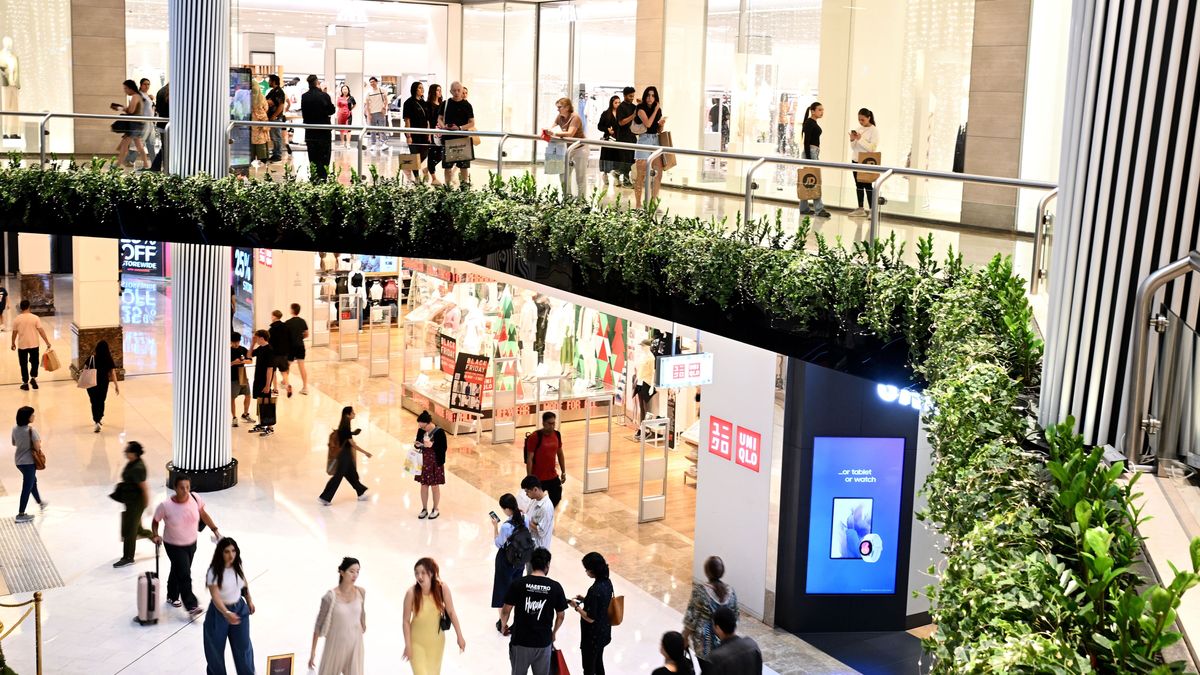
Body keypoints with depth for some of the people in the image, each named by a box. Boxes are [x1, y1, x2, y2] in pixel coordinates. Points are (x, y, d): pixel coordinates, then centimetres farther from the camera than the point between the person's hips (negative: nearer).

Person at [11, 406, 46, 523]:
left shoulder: (15, 429, 0)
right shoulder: (31, 430, -23)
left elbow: (14, 443, 13)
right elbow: (37, 447, -25)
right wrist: (39, 444, -5)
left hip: (19, 461, 8)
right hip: (29, 462, -8)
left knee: (32, 481, 28)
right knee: (27, 487, 1)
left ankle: (40, 503, 47)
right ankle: (21, 514, 4)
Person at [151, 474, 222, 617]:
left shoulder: (195, 498, -17)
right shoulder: (165, 505, -26)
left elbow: (203, 514, 1)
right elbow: (155, 521, -8)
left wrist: (215, 530, 0)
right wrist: (155, 535, -22)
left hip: (191, 543, 5)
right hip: (174, 546, -4)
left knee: (177, 571, 23)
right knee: (184, 575, -9)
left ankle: (172, 597, 44)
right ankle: (191, 606, -2)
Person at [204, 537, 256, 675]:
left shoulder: (237, 567, -8)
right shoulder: (214, 572, -24)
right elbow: (215, 596, -30)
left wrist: (249, 601, 18)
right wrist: (226, 613, -43)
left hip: (239, 609, 4)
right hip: (219, 612, -4)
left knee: (243, 646, 7)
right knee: (216, 648, 13)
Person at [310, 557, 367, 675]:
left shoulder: (360, 592, -8)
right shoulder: (330, 596, -19)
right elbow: (319, 625, -12)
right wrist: (312, 652, -9)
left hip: (354, 645, 3)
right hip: (335, 645, -3)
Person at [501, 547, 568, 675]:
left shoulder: (518, 584, -11)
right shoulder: (555, 587, -8)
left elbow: (505, 611, -5)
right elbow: (561, 615, 2)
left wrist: (504, 626, 16)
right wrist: (554, 632, 21)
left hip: (520, 640, 0)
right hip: (543, 642, 1)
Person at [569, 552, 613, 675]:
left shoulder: (595, 590, -30)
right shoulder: (607, 582, -3)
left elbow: (590, 618, -25)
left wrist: (577, 607, -13)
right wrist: (585, 599, 8)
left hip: (593, 636, -8)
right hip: (604, 632, 8)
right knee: (598, 663, 24)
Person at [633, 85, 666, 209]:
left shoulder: (658, 110, 15)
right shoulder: (641, 108, -3)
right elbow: (648, 124, -17)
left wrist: (662, 123, -3)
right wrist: (656, 109, -9)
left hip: (656, 140, 6)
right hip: (644, 140, -6)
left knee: (658, 173, 1)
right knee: (641, 175, -5)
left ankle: (653, 202, 8)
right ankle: (638, 204, -1)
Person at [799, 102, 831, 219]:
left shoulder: (814, 123, 16)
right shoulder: (809, 123, -13)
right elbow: (806, 141, -18)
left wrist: (816, 155, 23)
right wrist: (808, 159, -22)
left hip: (815, 152, 10)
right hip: (810, 152, -10)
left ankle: (804, 208, 12)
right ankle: (819, 209, -14)